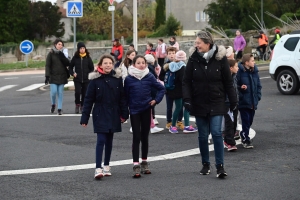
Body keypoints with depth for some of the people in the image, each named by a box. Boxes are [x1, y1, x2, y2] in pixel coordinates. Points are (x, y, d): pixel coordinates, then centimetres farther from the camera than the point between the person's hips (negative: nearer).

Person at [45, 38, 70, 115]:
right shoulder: (51, 54, -1)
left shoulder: (62, 53, 9)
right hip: (53, 76, -3)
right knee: (53, 92, -10)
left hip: (62, 76, 3)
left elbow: (68, 63, 0)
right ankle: (53, 105, 17)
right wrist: (47, 76, -12)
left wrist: (63, 57, -14)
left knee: (60, 93, 2)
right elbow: (47, 65, -4)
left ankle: (59, 109, 8)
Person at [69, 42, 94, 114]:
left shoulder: (88, 58, 2)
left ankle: (82, 106, 18)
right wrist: (73, 73, -6)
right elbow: (70, 67, 10)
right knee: (77, 92, -17)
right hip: (77, 79, -1)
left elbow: (92, 68, 10)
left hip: (86, 79, 1)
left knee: (84, 94, 3)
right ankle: (77, 105, 3)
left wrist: (89, 74, -5)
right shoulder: (75, 58, 1)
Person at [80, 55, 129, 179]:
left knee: (109, 140, 12)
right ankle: (98, 168, -12)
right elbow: (88, 99, -4)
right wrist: (84, 118, -6)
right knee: (101, 140, -10)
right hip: (100, 114, -3)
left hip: (113, 114, 3)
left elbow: (122, 97, 5)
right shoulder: (95, 79, -6)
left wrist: (124, 113, 2)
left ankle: (106, 165, 24)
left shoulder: (117, 78, 0)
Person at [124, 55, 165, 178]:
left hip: (146, 109, 2)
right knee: (136, 137, -5)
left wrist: (156, 100, -4)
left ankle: (144, 163, 23)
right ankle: (136, 165, -6)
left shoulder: (149, 77, -3)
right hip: (134, 111, -2)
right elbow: (126, 95, -1)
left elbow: (161, 88, 6)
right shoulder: (129, 79, -6)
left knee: (145, 137, 12)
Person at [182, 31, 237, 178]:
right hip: (199, 104, 2)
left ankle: (220, 166, -6)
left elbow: (228, 82, -1)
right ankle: (205, 164, 22)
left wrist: (233, 101, 0)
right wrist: (187, 99, -11)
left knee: (216, 133, -10)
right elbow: (186, 82, 0)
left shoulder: (220, 59, -6)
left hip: (216, 104, -2)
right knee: (203, 135, 8)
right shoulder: (194, 59, -2)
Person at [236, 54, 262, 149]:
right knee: (246, 121, -4)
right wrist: (240, 87, -25)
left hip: (253, 102, 6)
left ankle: (243, 134, 38)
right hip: (243, 102, -6)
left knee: (250, 121, 14)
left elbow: (258, 85, 14)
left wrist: (258, 96, 6)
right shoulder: (240, 72, -12)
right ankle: (246, 140, 5)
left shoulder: (255, 72, 7)